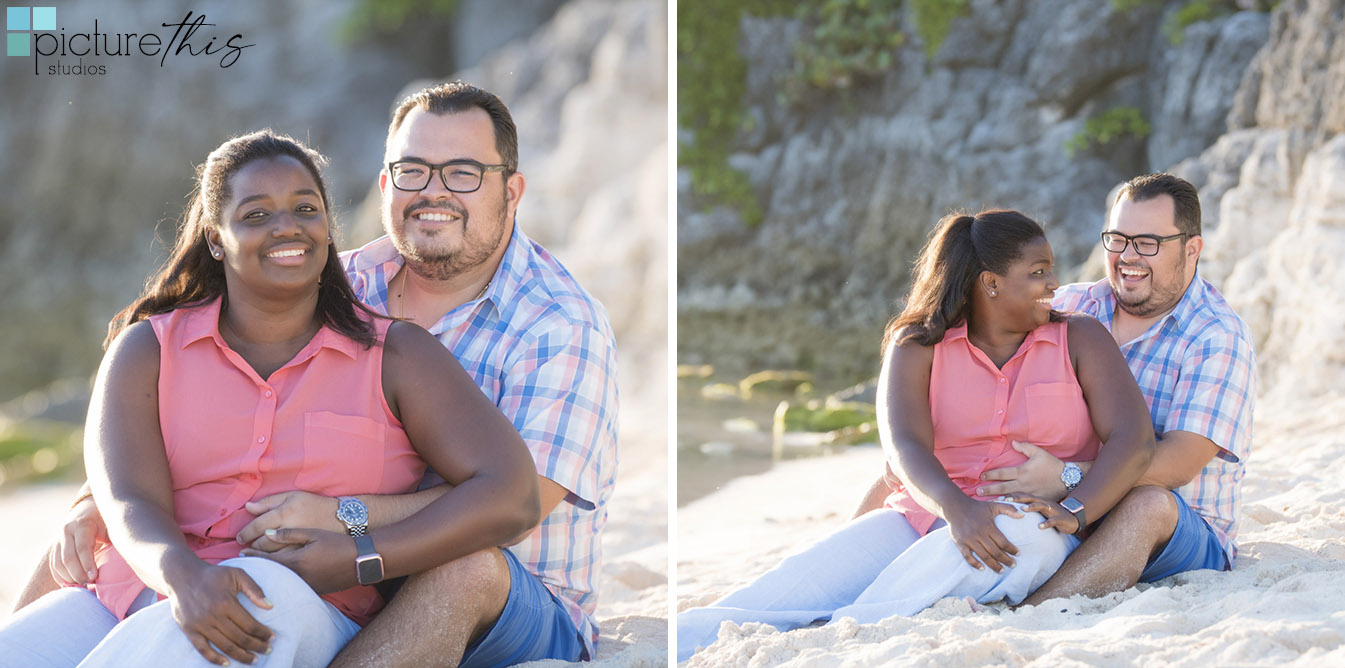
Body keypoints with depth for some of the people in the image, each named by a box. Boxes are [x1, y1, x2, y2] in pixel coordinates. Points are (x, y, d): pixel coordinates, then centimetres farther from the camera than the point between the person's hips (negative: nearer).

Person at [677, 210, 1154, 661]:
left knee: (1028, 529, -39)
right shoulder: (918, 346, 7)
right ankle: (684, 641, -48)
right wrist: (957, 509, -31)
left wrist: (1073, 511, -24)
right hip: (927, 516, 1)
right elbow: (905, 444, -9)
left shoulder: (1079, 340, 8)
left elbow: (1133, 439, -4)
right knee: (801, 578, -25)